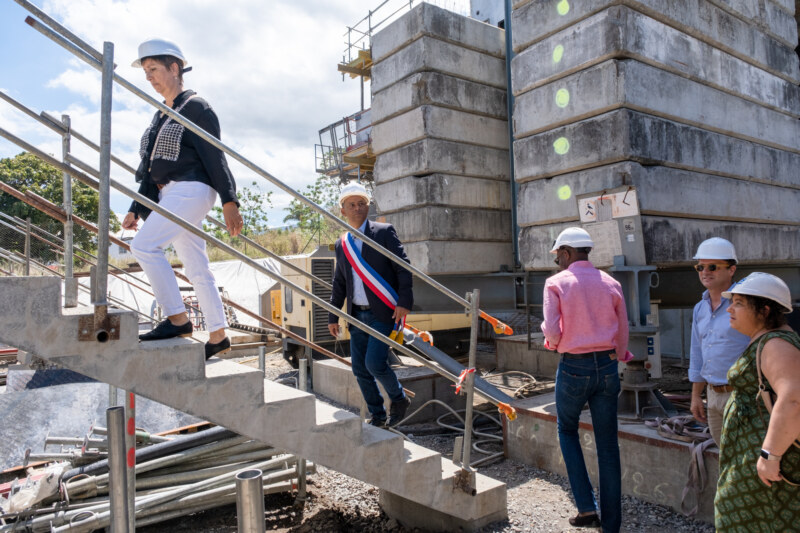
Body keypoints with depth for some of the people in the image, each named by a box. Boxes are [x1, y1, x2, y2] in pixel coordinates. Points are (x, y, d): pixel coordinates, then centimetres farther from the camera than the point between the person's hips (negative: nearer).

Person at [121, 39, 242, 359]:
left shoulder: (195, 107, -4)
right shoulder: (161, 116, 21)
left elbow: (215, 157, -11)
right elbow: (152, 168, 22)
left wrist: (229, 202, -17)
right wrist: (136, 209, 21)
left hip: (191, 189, -8)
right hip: (169, 194, 8)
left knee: (144, 245, -17)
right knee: (196, 268, 6)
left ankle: (178, 319, -9)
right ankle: (218, 336, 11)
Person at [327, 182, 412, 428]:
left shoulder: (384, 232, -3)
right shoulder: (341, 244, 12)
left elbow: (403, 268, -8)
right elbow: (339, 284, 18)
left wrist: (404, 302, -17)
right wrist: (333, 316, 16)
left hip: (384, 313, -6)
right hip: (357, 314, 6)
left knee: (375, 362, -15)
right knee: (360, 369, 6)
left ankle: (399, 399, 13)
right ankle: (377, 416, 23)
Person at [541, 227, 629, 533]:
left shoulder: (556, 283, -7)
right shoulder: (610, 283, 5)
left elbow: (552, 332, -14)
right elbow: (623, 332, 8)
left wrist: (552, 343, 8)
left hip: (574, 367, -3)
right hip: (607, 367, 4)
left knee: (567, 431, 19)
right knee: (607, 443, 11)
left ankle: (586, 508, 11)